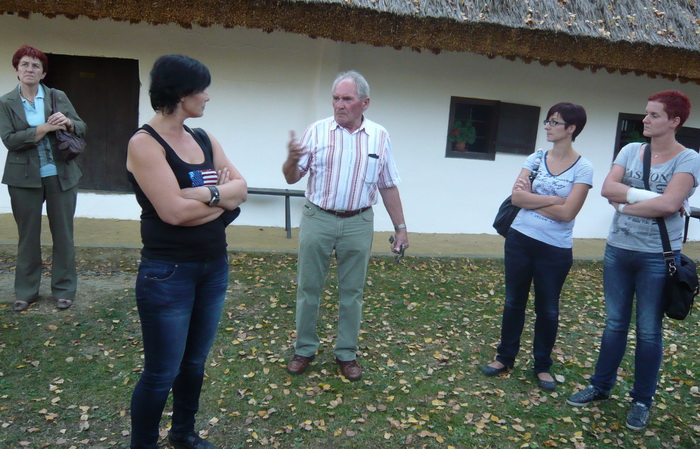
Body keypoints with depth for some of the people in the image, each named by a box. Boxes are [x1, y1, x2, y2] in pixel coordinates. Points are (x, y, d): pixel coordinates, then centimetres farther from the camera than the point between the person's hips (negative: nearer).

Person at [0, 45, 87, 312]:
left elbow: (82, 128, 5)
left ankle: (64, 290, 18)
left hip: (61, 176, 0)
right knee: (28, 235, 9)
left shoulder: (59, 97, 5)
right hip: (24, 178, 0)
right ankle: (25, 292, 21)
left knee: (63, 234, 6)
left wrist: (67, 122, -17)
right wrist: (45, 128, -19)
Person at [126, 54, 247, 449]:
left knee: (195, 362, 20)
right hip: (168, 272, -7)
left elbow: (241, 188, 0)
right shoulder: (145, 143, -13)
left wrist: (205, 193, -18)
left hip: (214, 267, 7)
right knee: (161, 373, 6)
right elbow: (173, 211, -22)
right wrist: (223, 198, -8)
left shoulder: (204, 139, 8)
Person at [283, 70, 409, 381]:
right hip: (317, 219, 0)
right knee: (309, 287, 8)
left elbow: (388, 186, 8)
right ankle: (304, 349, 25)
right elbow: (292, 178, -2)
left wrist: (400, 227, 7)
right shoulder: (317, 131, -2)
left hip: (358, 224, 1)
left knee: (352, 292, 9)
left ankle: (347, 353, 24)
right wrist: (292, 160, -25)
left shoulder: (379, 136, 2)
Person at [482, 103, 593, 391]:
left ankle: (542, 366, 28)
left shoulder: (583, 168, -8)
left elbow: (566, 213, -16)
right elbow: (517, 197, -9)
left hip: (555, 249, -3)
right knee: (514, 302, 13)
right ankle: (505, 357, 30)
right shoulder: (535, 159, 2)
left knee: (547, 309, 10)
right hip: (519, 240, 3)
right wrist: (554, 199, -15)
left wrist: (531, 199, -10)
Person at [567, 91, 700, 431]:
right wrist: (647, 195, -17)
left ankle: (642, 400, 24)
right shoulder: (630, 150, 5)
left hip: (658, 257, -4)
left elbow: (670, 203, -21)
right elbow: (607, 189, -7)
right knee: (615, 323, 15)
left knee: (649, 331, 8)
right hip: (618, 250, 4)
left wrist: (625, 204, -11)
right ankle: (601, 386, 30)